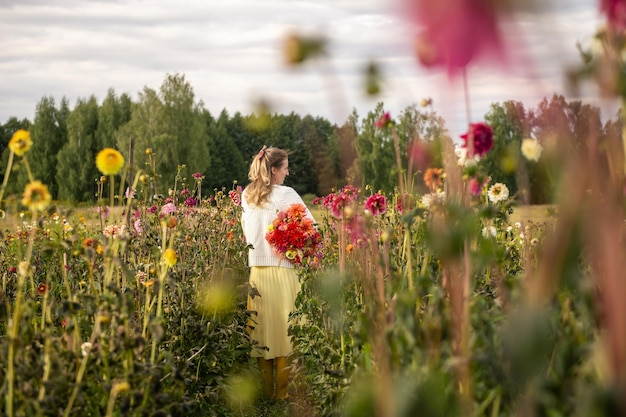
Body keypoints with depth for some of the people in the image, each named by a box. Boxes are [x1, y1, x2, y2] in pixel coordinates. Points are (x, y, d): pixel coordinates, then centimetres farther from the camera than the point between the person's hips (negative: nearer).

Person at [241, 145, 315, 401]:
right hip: (282, 271, -5)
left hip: (256, 270, 5)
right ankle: (283, 392, 6)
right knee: (285, 330, 2)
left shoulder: (246, 196, 8)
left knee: (262, 331, 9)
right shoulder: (285, 194, -8)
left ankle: (267, 391, 15)